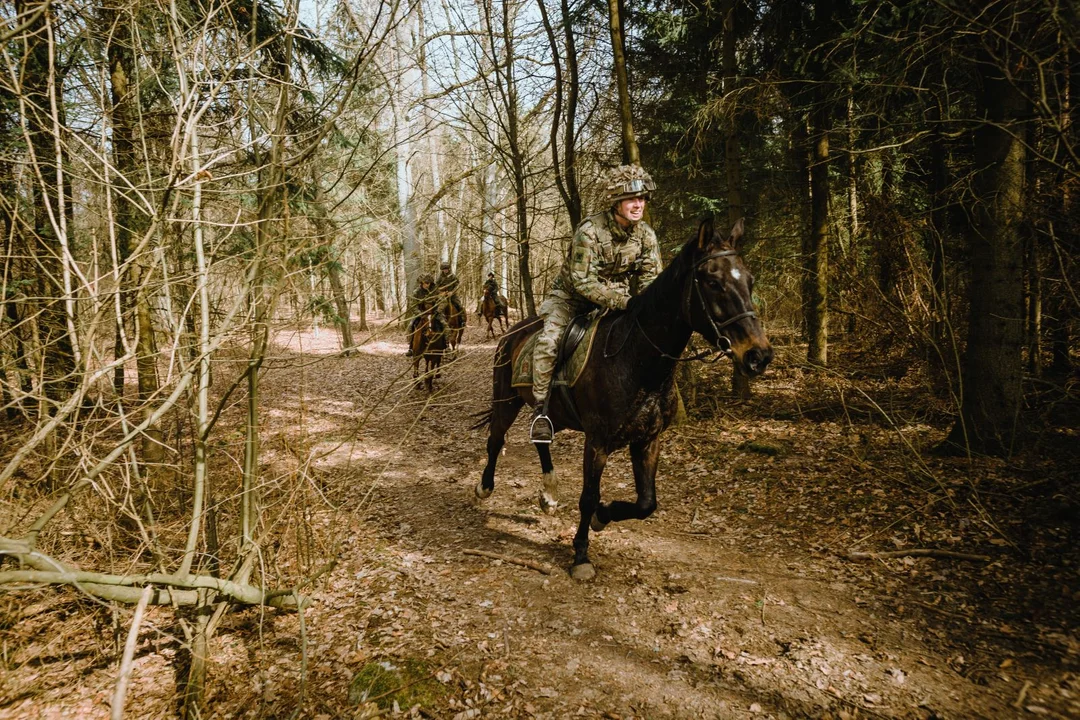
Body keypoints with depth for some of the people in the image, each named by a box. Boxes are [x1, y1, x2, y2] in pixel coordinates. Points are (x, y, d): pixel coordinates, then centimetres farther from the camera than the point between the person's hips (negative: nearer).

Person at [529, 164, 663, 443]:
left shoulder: (646, 235, -10)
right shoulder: (589, 231, -27)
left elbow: (650, 279, -6)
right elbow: (583, 282, -31)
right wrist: (624, 302, -40)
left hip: (616, 298, 5)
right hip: (571, 295, -5)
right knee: (548, 341, -27)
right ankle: (541, 409, -13)